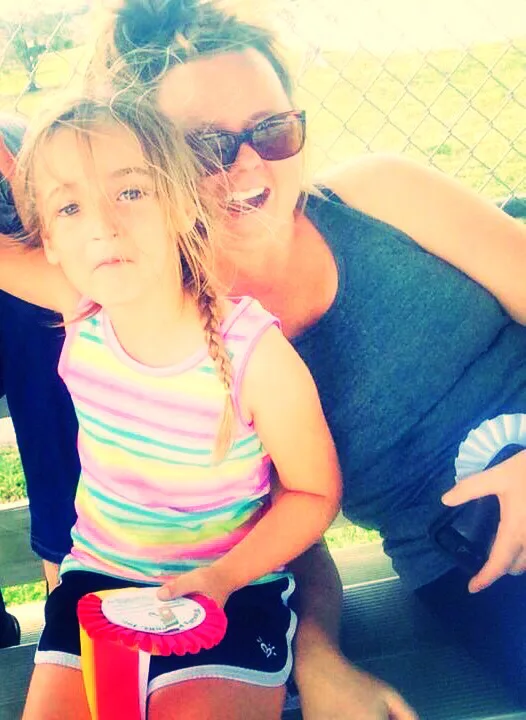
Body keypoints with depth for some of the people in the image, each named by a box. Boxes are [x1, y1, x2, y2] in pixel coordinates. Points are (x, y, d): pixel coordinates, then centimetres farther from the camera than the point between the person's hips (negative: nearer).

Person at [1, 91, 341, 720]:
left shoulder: (257, 355, -23)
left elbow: (314, 492, -10)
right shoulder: (80, 307, -11)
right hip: (97, 580, 4)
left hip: (232, 591, -3)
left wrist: (223, 577, -21)